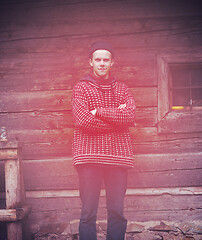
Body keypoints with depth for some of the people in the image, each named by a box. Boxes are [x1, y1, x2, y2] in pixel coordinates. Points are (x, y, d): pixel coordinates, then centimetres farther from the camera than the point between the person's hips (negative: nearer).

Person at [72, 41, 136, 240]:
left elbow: (130, 116, -5)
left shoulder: (122, 89, 15)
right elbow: (82, 120, -10)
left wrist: (98, 112, -8)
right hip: (89, 155, -2)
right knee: (88, 212, -3)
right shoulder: (81, 88, 7)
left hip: (118, 155, 3)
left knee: (117, 212, 4)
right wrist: (116, 116, -5)